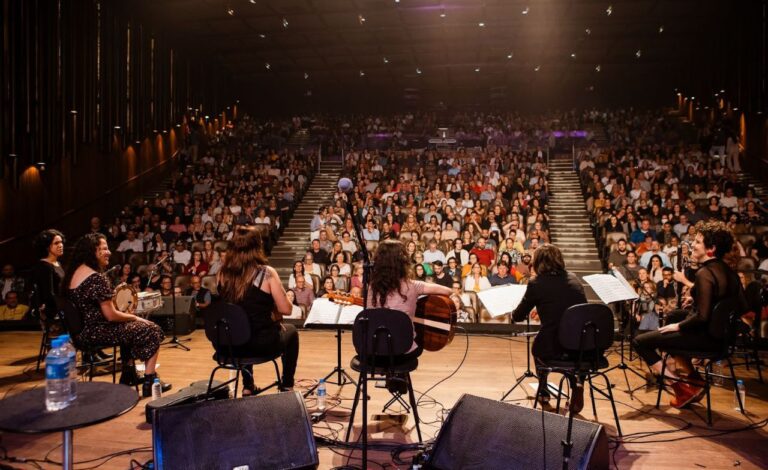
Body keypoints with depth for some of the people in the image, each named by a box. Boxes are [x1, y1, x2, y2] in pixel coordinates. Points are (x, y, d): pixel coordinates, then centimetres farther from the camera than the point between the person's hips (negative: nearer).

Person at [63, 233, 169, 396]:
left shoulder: (74, 272, 8)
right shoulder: (96, 278, -22)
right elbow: (111, 315, -21)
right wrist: (135, 317, -5)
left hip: (81, 329, 10)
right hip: (96, 332, -10)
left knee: (131, 327, 28)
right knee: (152, 331, -2)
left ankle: (128, 374, 31)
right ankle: (149, 384, 0)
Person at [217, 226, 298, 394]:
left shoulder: (223, 273, -3)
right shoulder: (266, 273, -16)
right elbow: (286, 309, -13)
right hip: (262, 342, -4)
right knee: (291, 331, 27)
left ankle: (247, 387, 39)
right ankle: (287, 386, 31)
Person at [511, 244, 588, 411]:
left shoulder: (536, 283, -7)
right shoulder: (573, 279, 7)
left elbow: (518, 317, 2)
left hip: (553, 348, -3)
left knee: (537, 346, 32)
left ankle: (543, 391, 38)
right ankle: (576, 383, 16)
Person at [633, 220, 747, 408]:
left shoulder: (705, 273, -23)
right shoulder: (728, 271, 4)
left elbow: (702, 316, -30)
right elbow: (742, 307, 14)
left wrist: (678, 326, -12)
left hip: (706, 336, -9)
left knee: (640, 341, -9)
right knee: (673, 314, 35)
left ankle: (682, 388, -5)